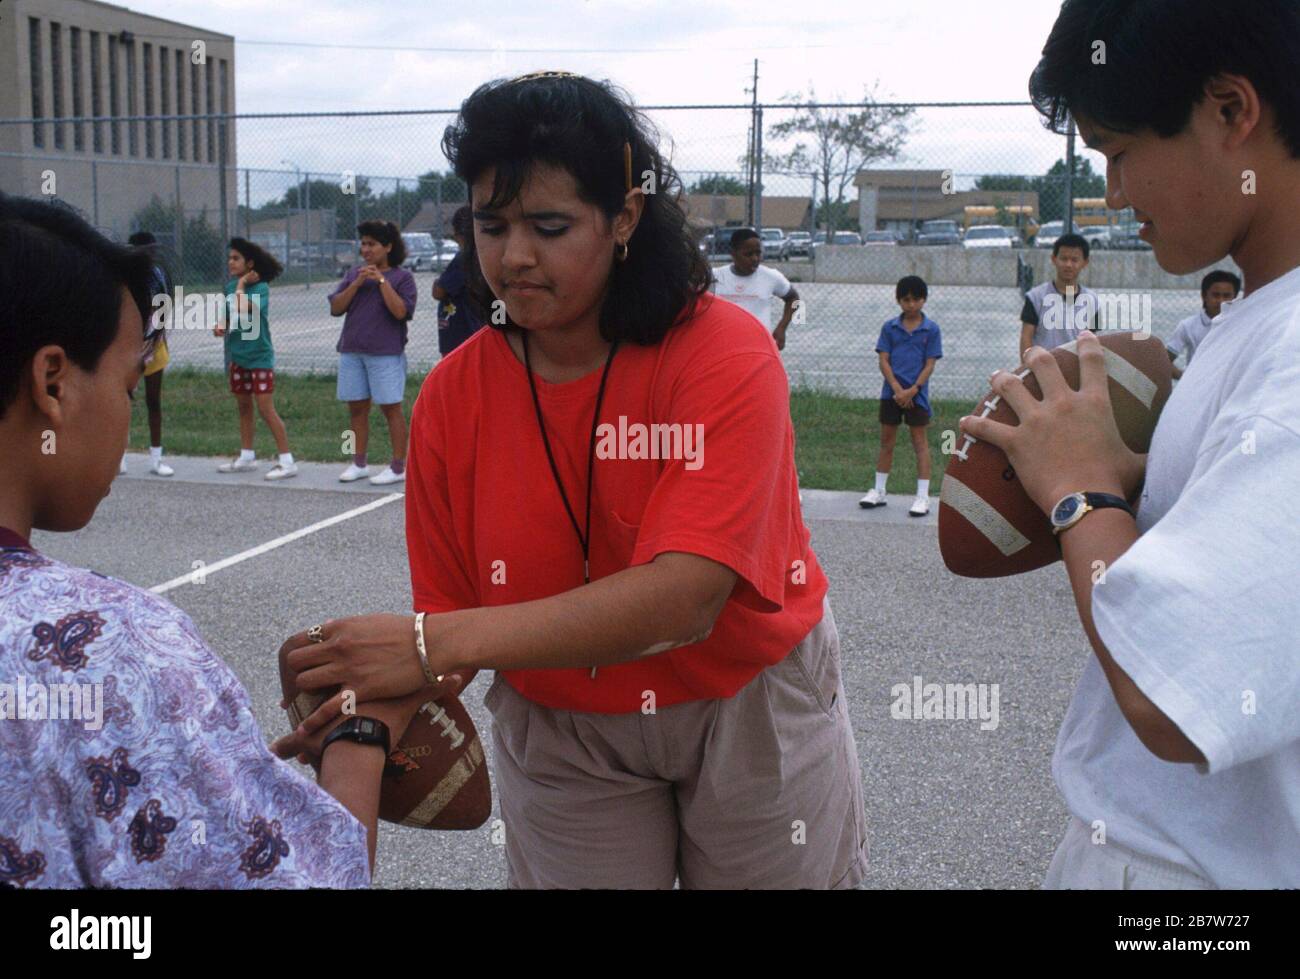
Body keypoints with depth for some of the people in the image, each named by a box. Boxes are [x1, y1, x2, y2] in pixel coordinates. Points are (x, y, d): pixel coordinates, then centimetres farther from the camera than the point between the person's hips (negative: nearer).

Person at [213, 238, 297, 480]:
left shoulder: (261, 287, -15)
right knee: (243, 406, 15)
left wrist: (241, 284, -18)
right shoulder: (230, 286, 5)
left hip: (259, 357, -7)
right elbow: (227, 316, 13)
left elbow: (243, 308, -32)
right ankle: (247, 457, 26)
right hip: (237, 356, 8)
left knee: (266, 409, -10)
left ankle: (287, 462, -6)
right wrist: (221, 327, -9)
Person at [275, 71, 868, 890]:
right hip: (559, 729, 2)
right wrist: (379, 709, -28)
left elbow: (682, 596, -35)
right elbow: (451, 609, -7)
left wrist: (437, 644, -40)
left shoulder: (727, 355, -23)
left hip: (748, 707, -1)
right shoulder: (453, 394, -11)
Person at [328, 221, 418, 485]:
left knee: (391, 408, -1)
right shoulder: (354, 273, 11)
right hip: (352, 351, 5)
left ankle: (398, 467, 5)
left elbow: (400, 311, -16)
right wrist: (357, 283, -8)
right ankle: (359, 463, 19)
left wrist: (382, 280, -15)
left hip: (386, 353, -5)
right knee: (357, 407, 9)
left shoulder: (401, 277, -2)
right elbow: (335, 308, 3)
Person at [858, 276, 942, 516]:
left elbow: (930, 364, -5)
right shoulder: (890, 327, 3)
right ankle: (879, 491, 20)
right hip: (891, 392, 3)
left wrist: (912, 390, -15)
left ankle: (923, 496, 4)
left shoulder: (931, 329, -2)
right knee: (886, 441, 10)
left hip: (917, 394, -2)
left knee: (920, 443, 1)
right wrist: (897, 389, -13)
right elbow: (884, 361, -1)